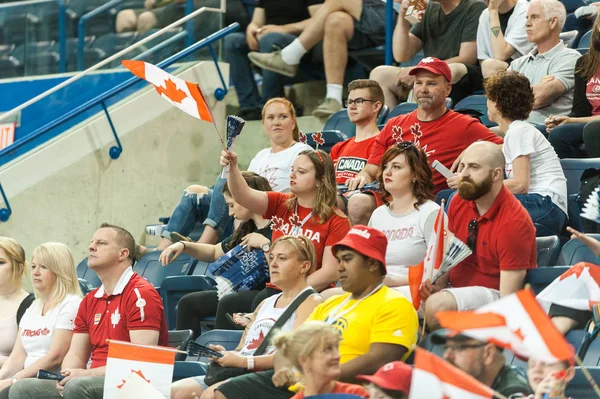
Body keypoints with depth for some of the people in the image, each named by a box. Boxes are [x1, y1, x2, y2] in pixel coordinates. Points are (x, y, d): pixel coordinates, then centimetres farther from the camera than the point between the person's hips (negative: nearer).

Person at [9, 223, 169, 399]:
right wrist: (67, 376, -7)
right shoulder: (90, 300, 18)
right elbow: (75, 355, 17)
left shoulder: (141, 294, -8)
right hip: (96, 384, 8)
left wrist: (89, 374, -19)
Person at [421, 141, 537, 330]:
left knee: (437, 305, -32)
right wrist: (438, 283, -3)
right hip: (456, 290, 8)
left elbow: (507, 299, -20)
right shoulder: (458, 202, 2)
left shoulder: (514, 222, -20)